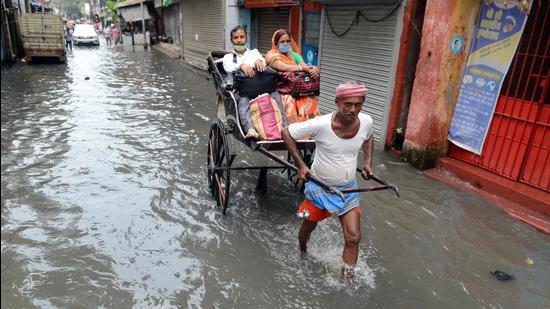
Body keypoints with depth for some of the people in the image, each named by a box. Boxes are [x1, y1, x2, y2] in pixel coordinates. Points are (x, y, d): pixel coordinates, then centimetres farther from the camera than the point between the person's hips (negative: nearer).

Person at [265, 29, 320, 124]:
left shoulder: (294, 54, 17)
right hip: (282, 90, -4)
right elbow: (284, 67, -15)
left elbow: (306, 67, 4)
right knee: (290, 101, -33)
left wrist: (314, 69, -20)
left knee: (311, 99, -22)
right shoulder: (271, 55, 2)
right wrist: (302, 67, -24)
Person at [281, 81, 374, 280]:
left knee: (353, 238, 0)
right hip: (319, 187, -3)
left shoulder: (366, 122, -14)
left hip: (348, 189, 3)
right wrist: (300, 165, -20)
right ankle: (302, 254, 52)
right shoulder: (321, 124, -28)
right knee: (309, 226, 19)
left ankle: (348, 277, 22)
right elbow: (286, 132, -18)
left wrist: (368, 162, 1)